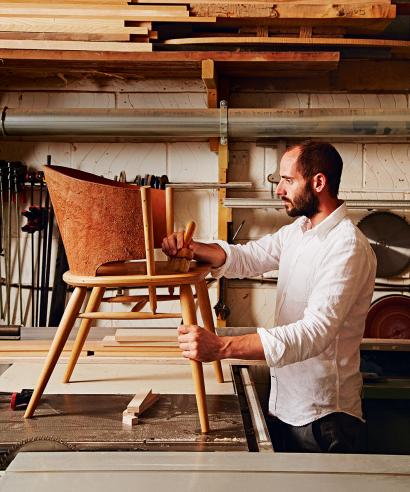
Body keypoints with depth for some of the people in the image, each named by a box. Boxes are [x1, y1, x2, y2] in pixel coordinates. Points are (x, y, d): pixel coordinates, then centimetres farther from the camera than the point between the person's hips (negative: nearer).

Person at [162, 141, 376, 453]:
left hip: (323, 415, -8)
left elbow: (315, 332, -33)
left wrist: (222, 347, -42)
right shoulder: (297, 230, 6)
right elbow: (248, 257, 9)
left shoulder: (347, 246, -23)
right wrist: (191, 248, -11)